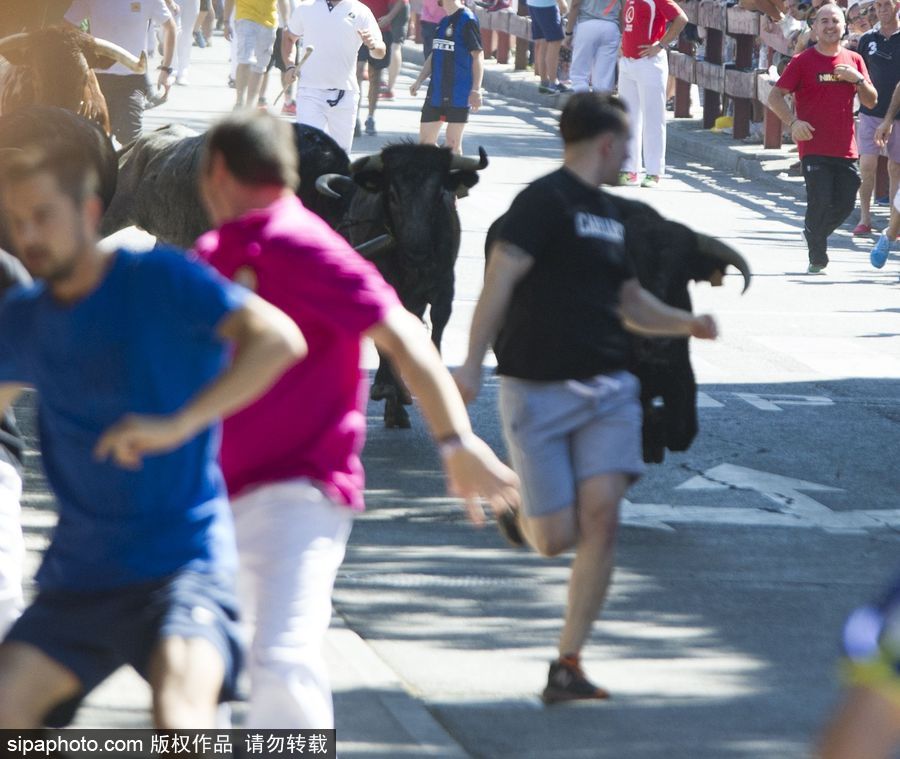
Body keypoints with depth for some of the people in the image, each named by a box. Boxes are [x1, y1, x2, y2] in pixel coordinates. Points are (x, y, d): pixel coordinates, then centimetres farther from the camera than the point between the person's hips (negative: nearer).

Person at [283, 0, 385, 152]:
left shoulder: (361, 12, 3)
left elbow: (380, 52, -4)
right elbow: (289, 37, 24)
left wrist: (374, 45, -28)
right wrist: (290, 65, 7)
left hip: (345, 95, 1)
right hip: (311, 93, -1)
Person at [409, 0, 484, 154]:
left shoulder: (467, 19, -11)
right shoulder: (443, 20, 13)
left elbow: (478, 55, -13)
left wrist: (476, 89, -17)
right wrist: (419, 80, 12)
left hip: (459, 93, -8)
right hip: (436, 92, 8)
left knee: (452, 142, -2)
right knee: (425, 140, 9)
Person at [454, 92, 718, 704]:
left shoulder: (609, 214, 17)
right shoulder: (545, 201, -8)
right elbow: (501, 276, -17)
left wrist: (685, 324, 11)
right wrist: (473, 363, -27)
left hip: (607, 388, 6)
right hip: (538, 389, -6)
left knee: (602, 516, -10)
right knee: (557, 539, -5)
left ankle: (568, 664, -5)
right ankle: (521, 514, 32)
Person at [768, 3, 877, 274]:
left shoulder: (853, 60, 10)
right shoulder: (803, 61, -2)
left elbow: (871, 102, 11)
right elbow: (775, 97, -3)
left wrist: (858, 79, -8)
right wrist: (793, 122, -18)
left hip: (845, 149, 4)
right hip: (814, 147, -4)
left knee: (844, 205, 3)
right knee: (821, 201, -13)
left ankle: (814, 232, 33)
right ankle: (817, 258, 5)